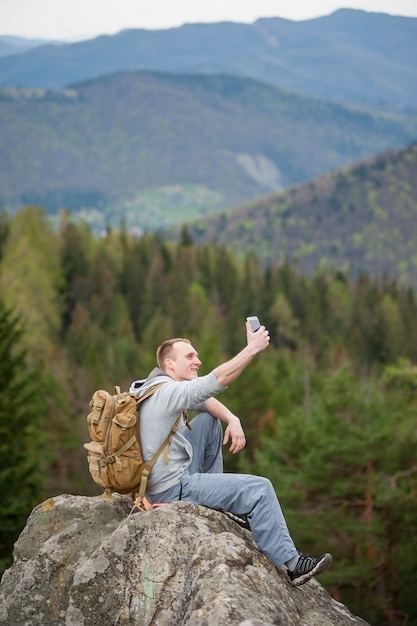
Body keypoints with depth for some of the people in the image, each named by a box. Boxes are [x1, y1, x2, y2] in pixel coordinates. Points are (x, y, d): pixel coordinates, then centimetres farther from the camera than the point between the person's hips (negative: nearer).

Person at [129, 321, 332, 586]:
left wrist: (233, 420, -4)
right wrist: (252, 348, -25)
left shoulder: (160, 388, 9)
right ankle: (289, 564, -6)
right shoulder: (167, 392, -21)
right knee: (259, 489, -11)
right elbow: (219, 380, -30)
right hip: (172, 490, -10)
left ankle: (212, 493, 22)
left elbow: (206, 400, 14)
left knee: (210, 420, 18)